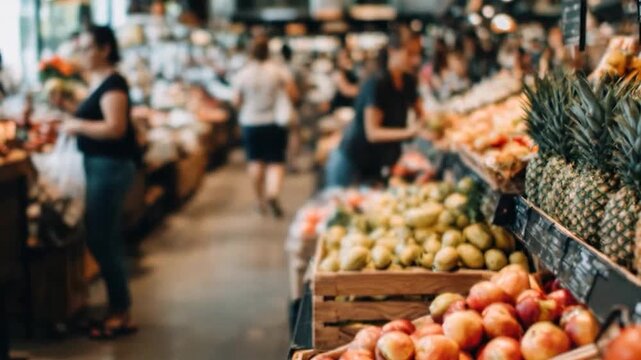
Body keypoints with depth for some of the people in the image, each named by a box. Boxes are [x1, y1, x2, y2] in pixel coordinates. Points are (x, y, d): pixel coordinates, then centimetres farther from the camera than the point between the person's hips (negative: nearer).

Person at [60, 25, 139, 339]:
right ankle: (119, 310, 23)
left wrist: (77, 125, -16)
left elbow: (115, 128, -26)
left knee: (101, 241, -5)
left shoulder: (112, 84, -15)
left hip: (110, 167, -10)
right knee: (106, 240, 14)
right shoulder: (96, 82, 14)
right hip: (99, 165, 10)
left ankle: (122, 315, 3)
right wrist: (73, 122, 4)